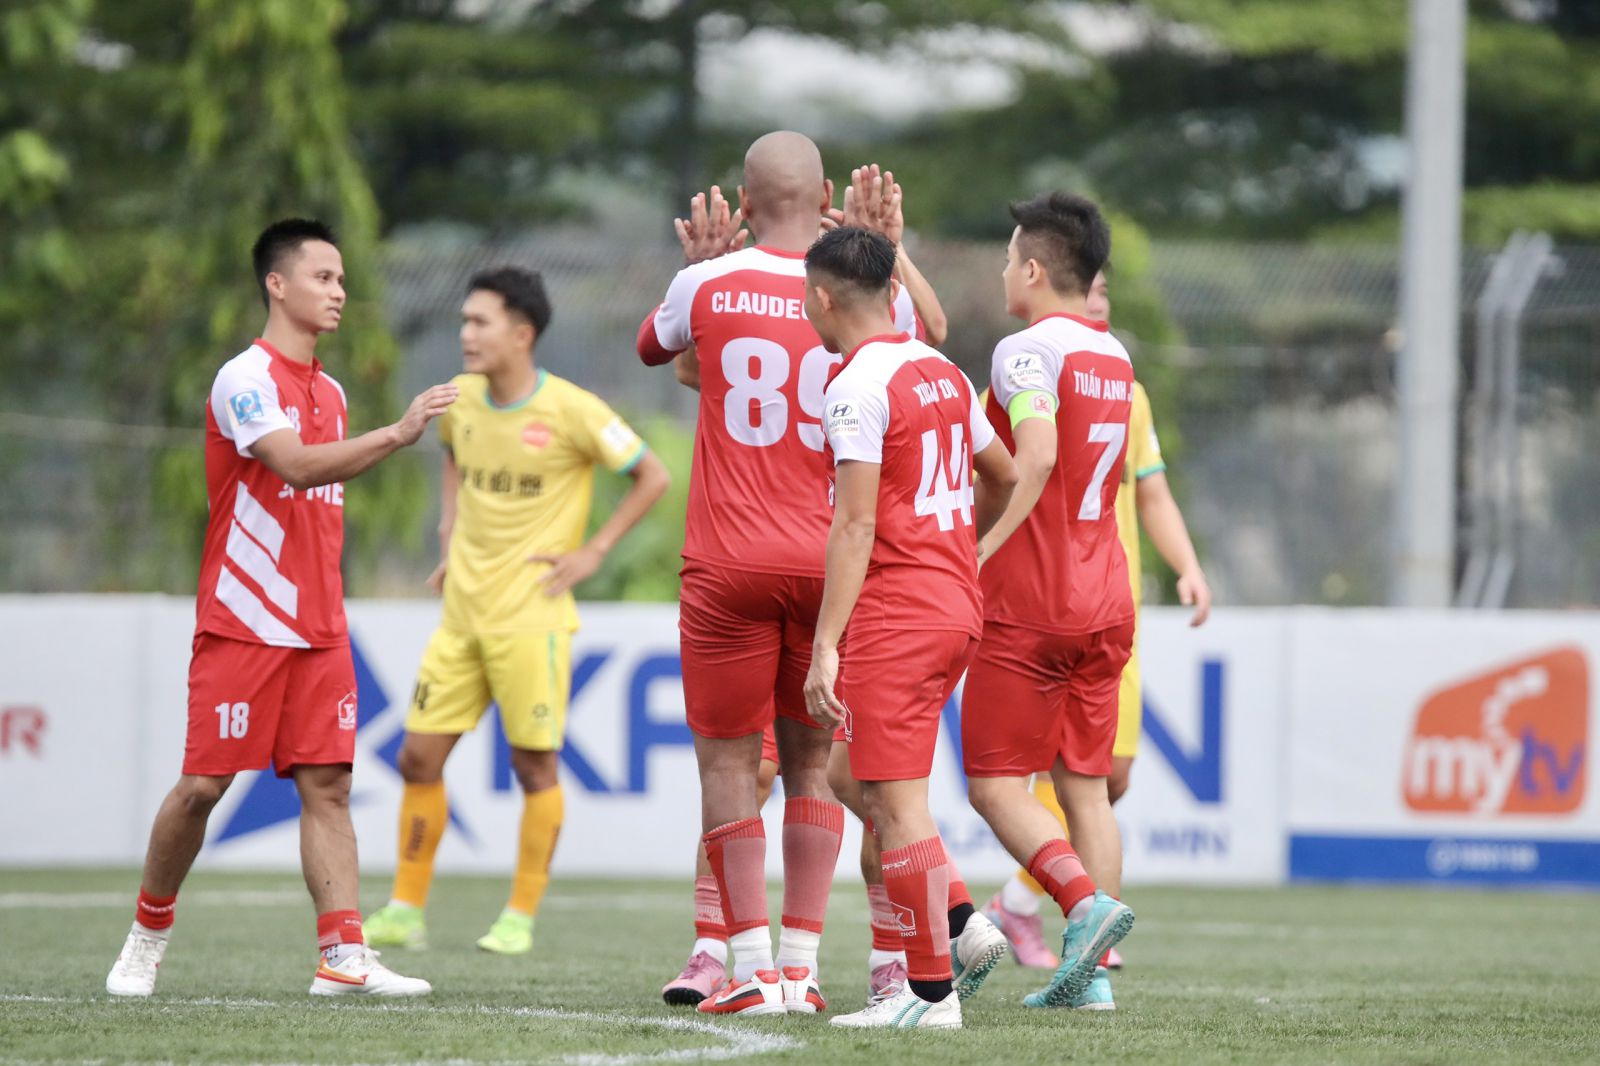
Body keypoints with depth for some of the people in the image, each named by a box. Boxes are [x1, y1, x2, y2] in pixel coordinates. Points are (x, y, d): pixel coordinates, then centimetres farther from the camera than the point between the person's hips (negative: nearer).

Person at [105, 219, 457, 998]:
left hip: (318, 631, 7)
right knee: (204, 784, -4)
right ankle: (148, 935, 14)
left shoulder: (328, 391, 15)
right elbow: (296, 466, -26)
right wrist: (397, 434, -34)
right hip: (242, 625, -7)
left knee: (327, 785, -3)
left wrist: (329, 609, 16)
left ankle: (344, 957, -9)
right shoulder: (246, 379, -10)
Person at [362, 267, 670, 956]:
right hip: (462, 613, 5)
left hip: (532, 616, -5)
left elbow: (653, 477, -4)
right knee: (420, 757, 2)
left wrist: (594, 551, -7)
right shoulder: (460, 400, 4)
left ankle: (520, 919, 10)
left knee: (534, 765, -1)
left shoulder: (571, 411, -12)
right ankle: (405, 912, 11)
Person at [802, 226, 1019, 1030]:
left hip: (893, 613, -9)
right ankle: (958, 925, 9)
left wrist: (825, 648, -18)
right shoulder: (943, 374, 12)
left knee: (896, 800, -5)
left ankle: (931, 991, -5)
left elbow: (855, 528, -18)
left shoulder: (858, 386, -14)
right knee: (856, 776, 18)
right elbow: (1003, 479, 24)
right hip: (957, 603, 9)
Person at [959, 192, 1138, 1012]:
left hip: (1029, 605, -7)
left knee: (994, 781, -1)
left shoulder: (1027, 352, -12)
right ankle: (1092, 968, 5)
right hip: (1105, 603, 7)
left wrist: (983, 551, -22)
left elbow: (1037, 458, -28)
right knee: (1085, 786, 9)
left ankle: (1085, 899, -22)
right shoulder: (1114, 358, 13)